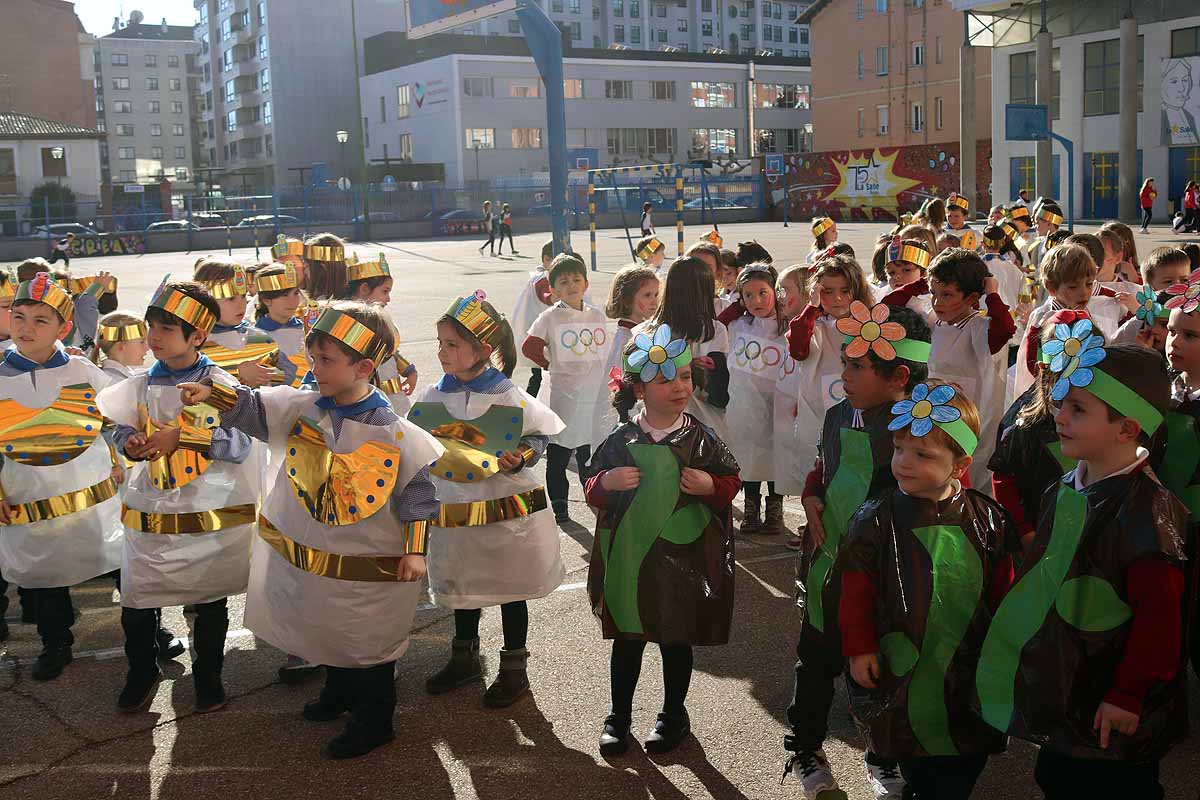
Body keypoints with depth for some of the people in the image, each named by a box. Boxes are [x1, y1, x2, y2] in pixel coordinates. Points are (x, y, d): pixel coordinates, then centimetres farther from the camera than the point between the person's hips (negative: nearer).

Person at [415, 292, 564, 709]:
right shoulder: (431, 399, -3)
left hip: (508, 512, -4)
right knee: (462, 588, 19)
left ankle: (514, 670, 26)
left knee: (510, 589, 10)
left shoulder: (511, 400, -14)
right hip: (454, 513, 4)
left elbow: (541, 436, 1)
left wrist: (521, 458, -16)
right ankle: (465, 659, 40)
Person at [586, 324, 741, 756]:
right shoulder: (621, 441, -5)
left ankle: (673, 715, 35)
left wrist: (711, 486, -17)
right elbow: (594, 490, 4)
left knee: (677, 639, 15)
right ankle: (619, 716, 31)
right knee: (627, 639, 13)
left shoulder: (701, 439, -6)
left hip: (683, 558, 0)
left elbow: (731, 482, 3)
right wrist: (605, 483, -18)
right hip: (629, 556, 0)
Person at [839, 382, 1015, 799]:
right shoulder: (878, 517, -9)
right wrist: (859, 647, -6)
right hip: (903, 669, -1)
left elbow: (1002, 589, 5)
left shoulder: (986, 518, -4)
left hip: (971, 667, 2)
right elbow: (857, 589, -4)